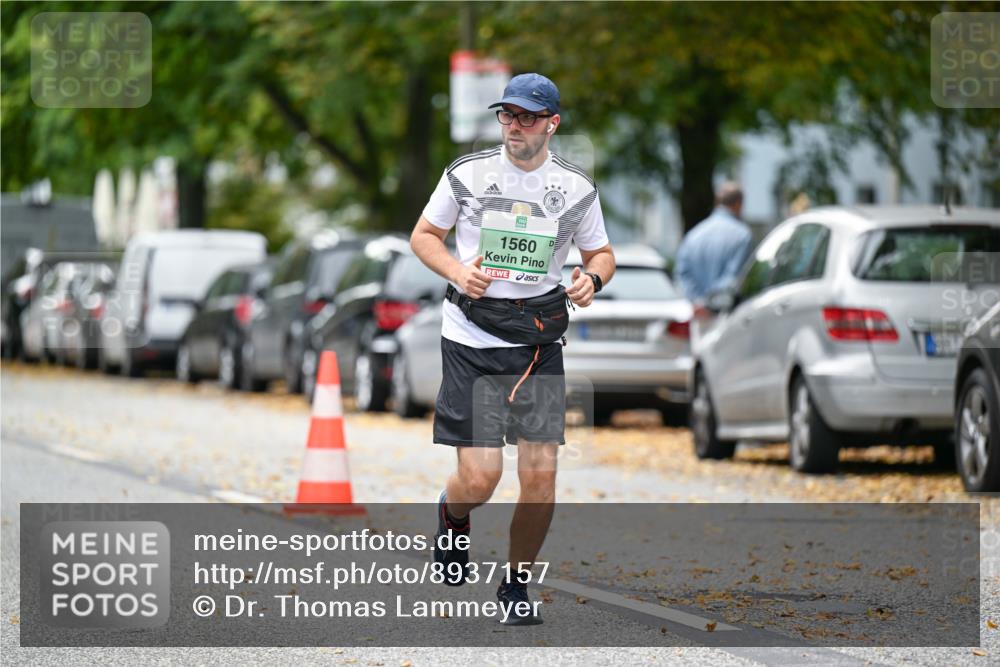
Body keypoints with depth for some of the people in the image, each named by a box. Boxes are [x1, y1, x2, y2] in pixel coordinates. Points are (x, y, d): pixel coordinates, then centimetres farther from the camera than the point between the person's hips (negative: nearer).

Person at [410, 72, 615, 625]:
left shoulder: (577, 188, 3)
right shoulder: (467, 173, -1)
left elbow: (600, 253, 17)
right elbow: (423, 236, 10)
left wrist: (592, 279, -6)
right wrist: (457, 271, -10)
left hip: (538, 340, 2)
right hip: (470, 338, -2)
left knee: (540, 475, -6)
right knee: (480, 479, -9)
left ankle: (516, 586, 16)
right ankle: (452, 517, 29)